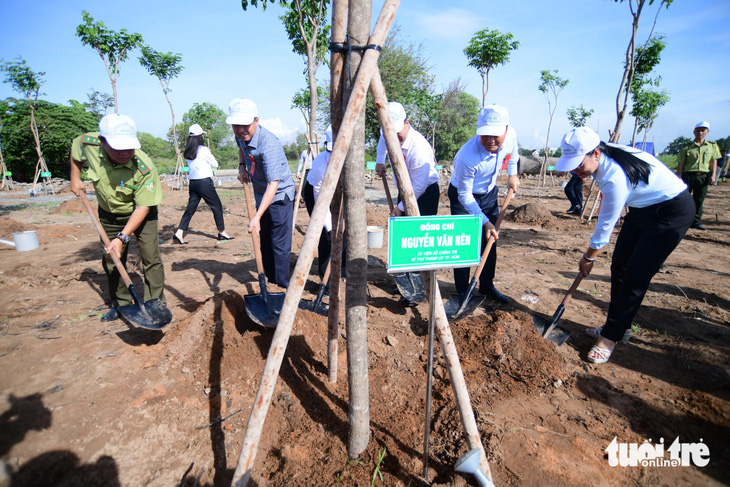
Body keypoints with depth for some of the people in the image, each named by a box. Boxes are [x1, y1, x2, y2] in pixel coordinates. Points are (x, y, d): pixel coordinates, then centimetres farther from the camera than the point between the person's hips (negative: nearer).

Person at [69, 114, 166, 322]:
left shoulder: (144, 168, -34)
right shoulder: (89, 144, -22)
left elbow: (142, 207, -29)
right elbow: (75, 149, 7)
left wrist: (123, 237, -32)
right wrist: (75, 179, 6)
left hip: (141, 216, -4)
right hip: (109, 215, 5)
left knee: (151, 259, -8)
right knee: (111, 261, 11)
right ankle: (120, 304, 26)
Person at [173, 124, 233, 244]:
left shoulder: (187, 152, 9)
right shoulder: (203, 150, -10)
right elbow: (215, 164, 0)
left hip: (193, 183, 7)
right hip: (205, 182, -6)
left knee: (190, 208, 9)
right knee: (217, 206, 7)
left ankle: (179, 233, 1)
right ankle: (222, 232, 14)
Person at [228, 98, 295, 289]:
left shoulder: (268, 144, -31)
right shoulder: (242, 135, -4)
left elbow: (273, 184, -36)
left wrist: (256, 217, -41)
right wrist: (241, 166, 3)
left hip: (280, 195, -9)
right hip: (261, 195, 9)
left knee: (280, 245, -8)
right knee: (265, 242, 15)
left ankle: (282, 287, 5)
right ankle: (271, 280, 30)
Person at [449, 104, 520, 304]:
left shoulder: (511, 135, -19)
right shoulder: (467, 158, -37)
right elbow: (465, 196, -25)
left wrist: (512, 174, 0)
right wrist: (484, 221, -25)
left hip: (489, 194, 6)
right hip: (463, 197, -6)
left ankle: (487, 286, 27)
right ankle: (463, 292, 11)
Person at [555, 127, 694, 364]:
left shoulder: (615, 176, -35)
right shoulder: (604, 158, -10)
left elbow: (605, 225, -24)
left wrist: (589, 257, -10)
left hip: (672, 212, -9)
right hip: (643, 207, 9)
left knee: (635, 277, -8)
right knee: (619, 267, 8)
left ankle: (611, 336, 4)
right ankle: (620, 326, 22)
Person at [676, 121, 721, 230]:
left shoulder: (712, 146, 11)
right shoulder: (687, 147, 1)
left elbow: (714, 161, 12)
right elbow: (680, 164, -1)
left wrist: (713, 175, 1)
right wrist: (679, 177, -8)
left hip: (703, 177, 3)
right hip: (688, 175, -3)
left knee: (699, 200, 6)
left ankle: (696, 221, 14)